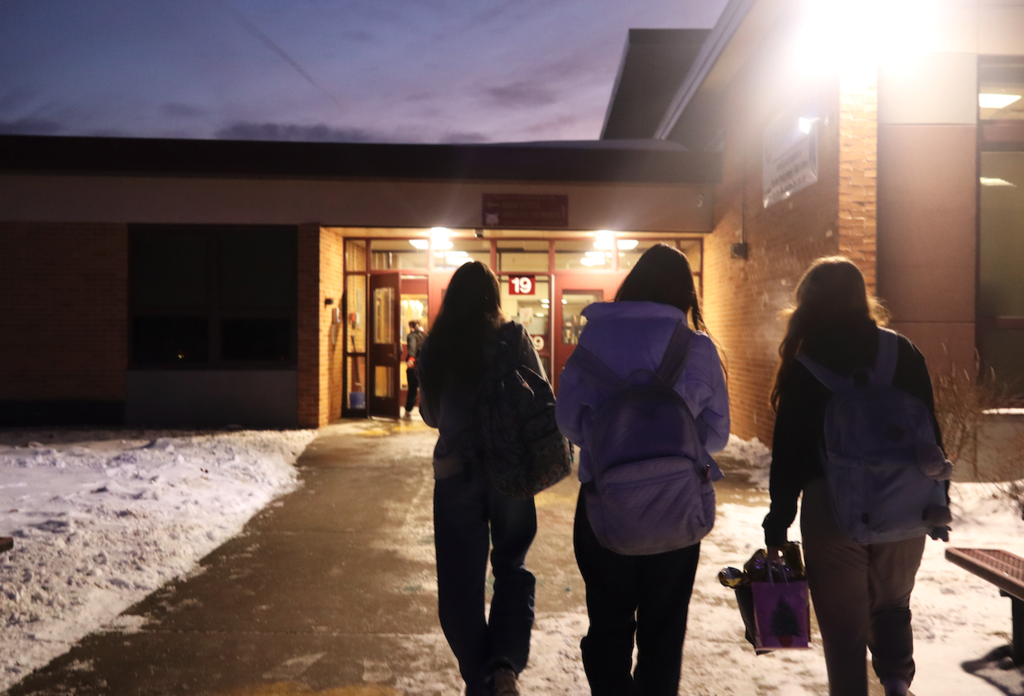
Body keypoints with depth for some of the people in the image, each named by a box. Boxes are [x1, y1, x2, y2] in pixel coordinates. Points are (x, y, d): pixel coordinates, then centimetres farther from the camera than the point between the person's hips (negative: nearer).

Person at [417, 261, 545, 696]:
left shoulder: (434, 347, 1)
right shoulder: (514, 339, -6)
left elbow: (429, 415, 11)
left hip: (454, 472, 1)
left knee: (461, 582, 12)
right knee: (512, 568, 16)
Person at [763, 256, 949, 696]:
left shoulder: (803, 365, -5)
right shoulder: (903, 352, 2)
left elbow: (789, 451, -6)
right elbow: (928, 432, 3)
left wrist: (777, 526, -1)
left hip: (831, 507, -2)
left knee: (844, 624, 10)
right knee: (892, 602, 24)